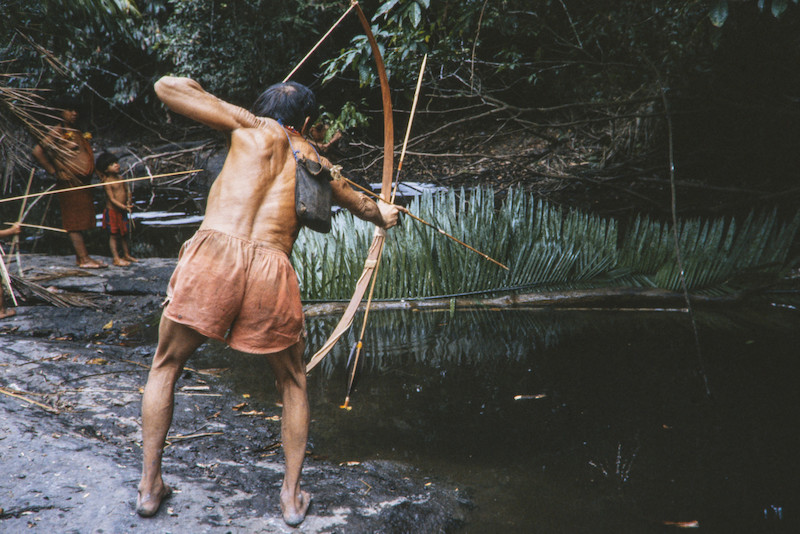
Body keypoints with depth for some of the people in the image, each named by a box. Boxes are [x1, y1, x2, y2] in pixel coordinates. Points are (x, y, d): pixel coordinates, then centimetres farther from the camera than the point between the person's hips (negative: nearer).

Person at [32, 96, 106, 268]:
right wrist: (54, 171, -11)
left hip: (83, 183, 8)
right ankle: (83, 258, -10)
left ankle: (82, 257, 14)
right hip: (69, 182, -8)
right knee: (74, 222, -8)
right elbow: (37, 152, -13)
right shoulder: (56, 133, -6)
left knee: (81, 221, 10)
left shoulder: (78, 133, 19)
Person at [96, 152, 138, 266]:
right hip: (112, 211, -7)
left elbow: (127, 190, 16)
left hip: (122, 211, 7)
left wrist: (128, 202, 0)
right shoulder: (107, 182, -16)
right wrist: (124, 207, -25)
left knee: (123, 234, 16)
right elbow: (112, 199, -20)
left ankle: (126, 255, 26)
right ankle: (116, 258, 1)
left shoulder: (120, 178, 6)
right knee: (113, 235, -1)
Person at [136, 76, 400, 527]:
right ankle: (292, 498, 28)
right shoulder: (315, 162, 23)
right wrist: (384, 215, 66)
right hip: (271, 270, 1)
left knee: (165, 367, 22)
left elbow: (166, 87, 12)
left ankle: (150, 484, 25)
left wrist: (227, 111, 28)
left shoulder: (254, 128, 15)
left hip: (213, 253, -1)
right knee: (293, 382, 24)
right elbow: (361, 203, 44)